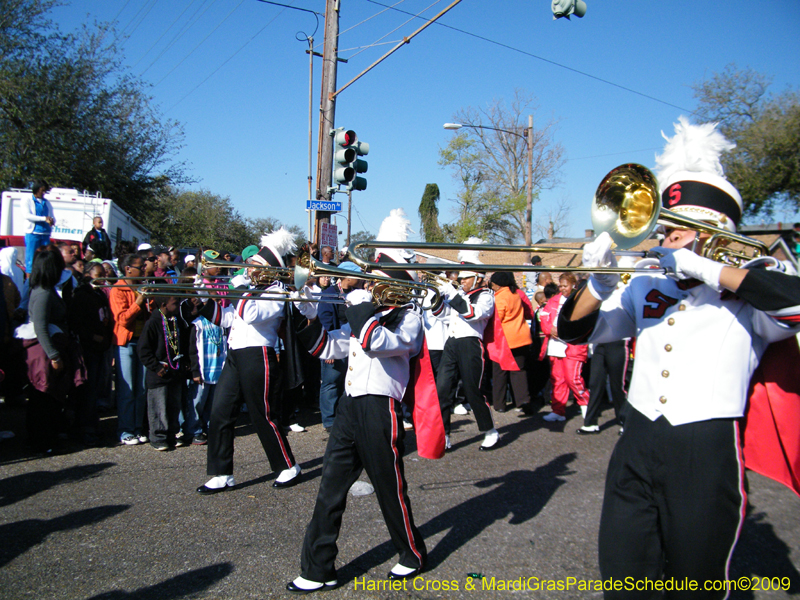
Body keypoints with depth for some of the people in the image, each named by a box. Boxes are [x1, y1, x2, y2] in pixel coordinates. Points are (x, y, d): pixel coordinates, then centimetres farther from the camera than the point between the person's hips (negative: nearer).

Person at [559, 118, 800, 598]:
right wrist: (600, 286, -11)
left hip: (710, 454, -3)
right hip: (638, 447, 4)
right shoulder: (646, 288, 10)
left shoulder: (747, 288, -1)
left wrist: (705, 268, -19)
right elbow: (573, 328, 8)